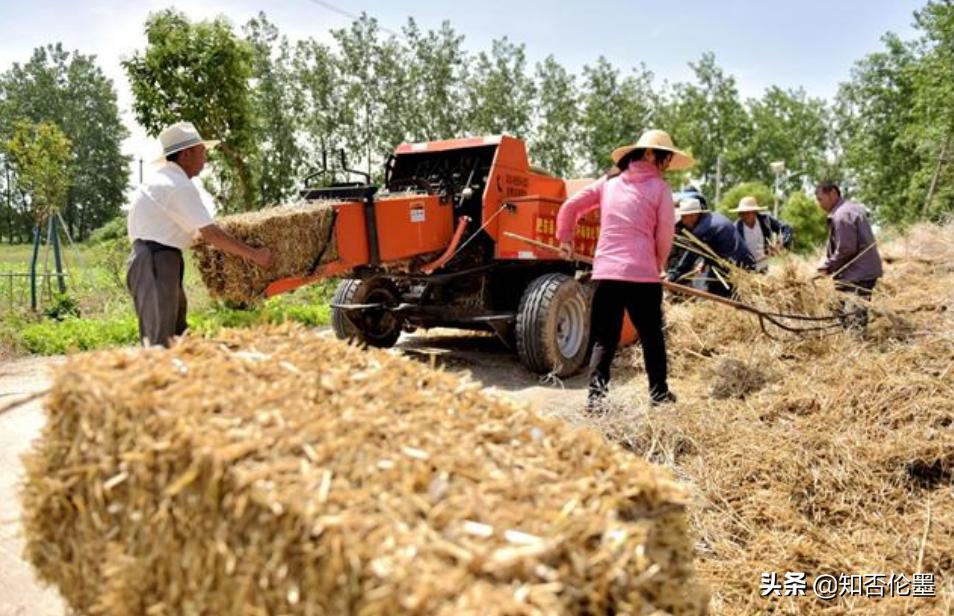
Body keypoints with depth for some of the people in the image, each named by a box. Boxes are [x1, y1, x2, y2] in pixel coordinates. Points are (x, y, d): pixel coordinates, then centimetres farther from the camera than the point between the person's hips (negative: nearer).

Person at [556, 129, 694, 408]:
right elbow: (665, 235, 0)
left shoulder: (609, 182, 11)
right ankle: (658, 392, 22)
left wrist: (565, 238, 22)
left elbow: (570, 206, 9)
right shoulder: (659, 188, 1)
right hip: (642, 273, -3)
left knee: (604, 338, 7)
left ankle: (595, 394, -4)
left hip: (605, 272, 3)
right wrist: (659, 264, 17)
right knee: (652, 336, 13)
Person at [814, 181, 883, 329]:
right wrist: (829, 264, 13)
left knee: (854, 322, -10)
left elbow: (845, 250, -20)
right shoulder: (853, 208, 17)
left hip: (857, 276, -11)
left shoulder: (841, 215, -16)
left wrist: (828, 266, -6)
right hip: (866, 271, 11)